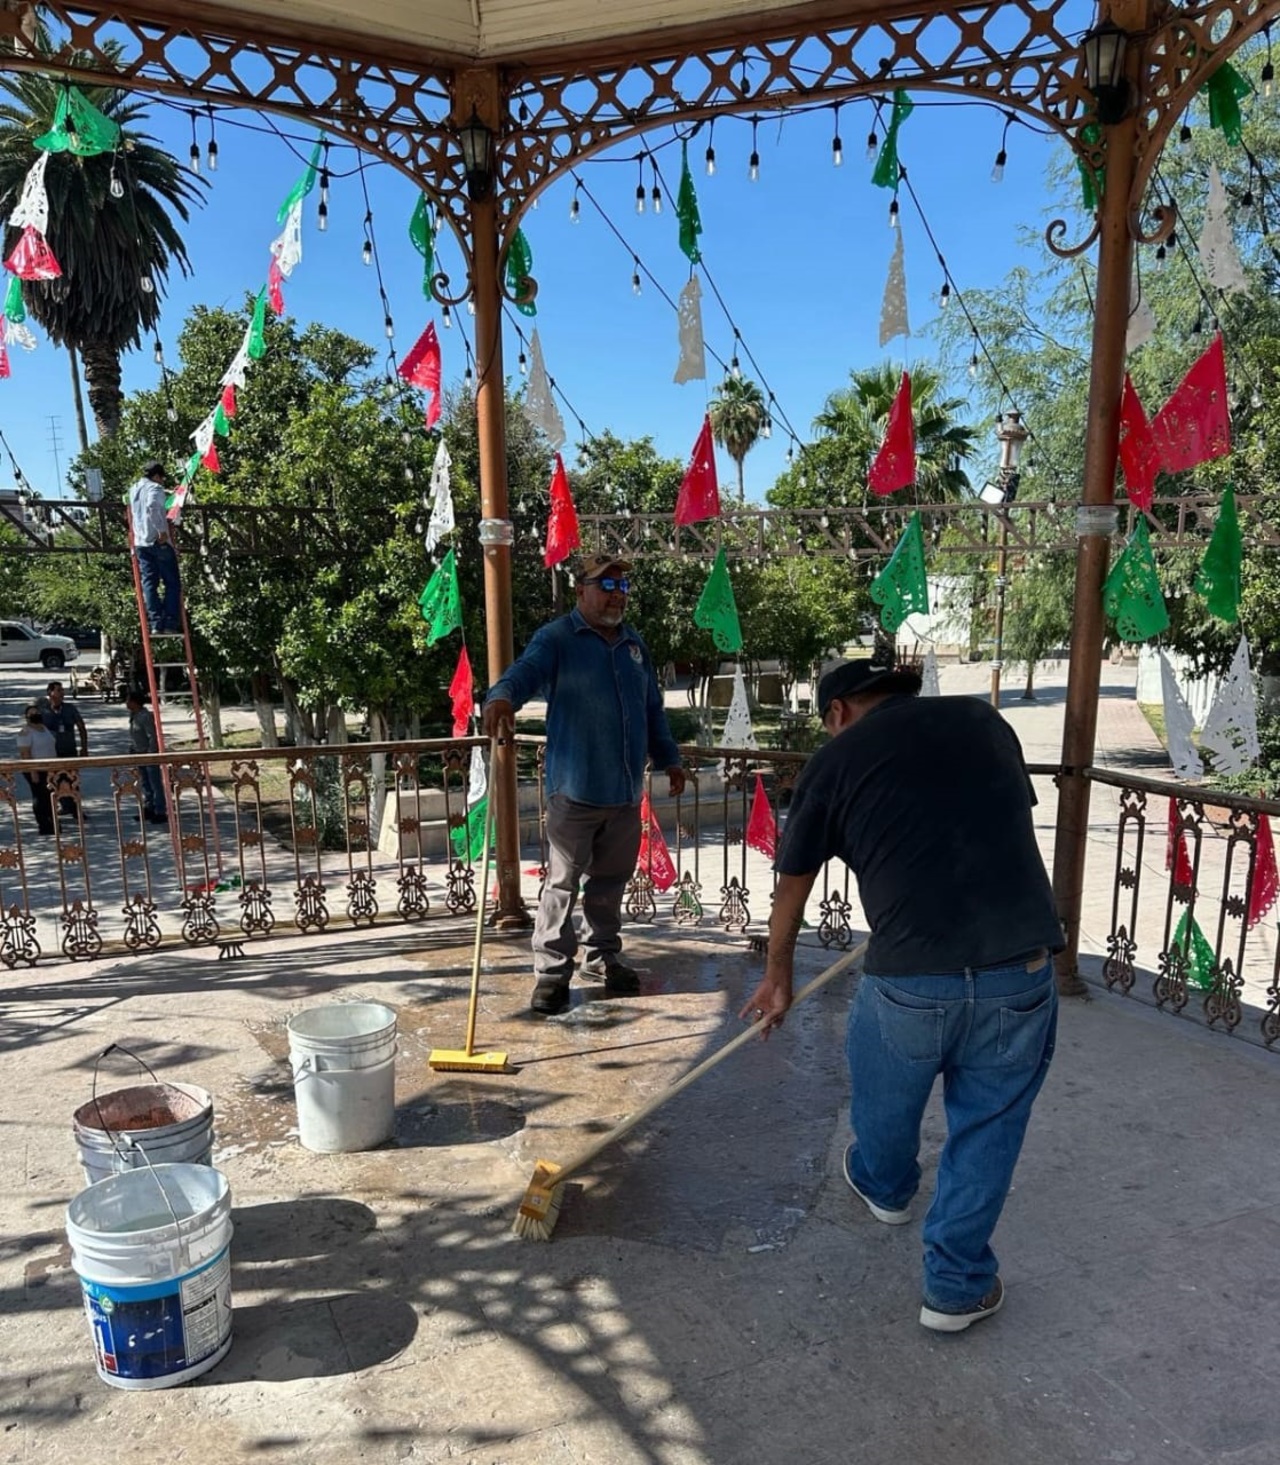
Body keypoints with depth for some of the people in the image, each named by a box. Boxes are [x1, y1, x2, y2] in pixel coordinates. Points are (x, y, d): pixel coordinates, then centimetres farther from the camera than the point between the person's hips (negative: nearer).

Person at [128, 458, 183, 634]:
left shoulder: (133, 490, 19)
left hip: (141, 543, 7)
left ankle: (155, 624, -4)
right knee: (172, 583, -2)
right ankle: (171, 624, -9)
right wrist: (162, 531, -22)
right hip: (159, 542, -7)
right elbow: (152, 506, -26)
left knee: (149, 583, 4)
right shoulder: (155, 488, -5)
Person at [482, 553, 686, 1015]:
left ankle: (604, 954, 32)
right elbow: (525, 671, -26)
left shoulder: (634, 644, 15)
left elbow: (653, 710, 23)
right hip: (574, 787, -6)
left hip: (626, 788, 6)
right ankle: (551, 970, 11)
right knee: (563, 881, 1)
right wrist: (502, 697, -47)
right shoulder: (557, 639, -5)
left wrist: (669, 759, 24)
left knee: (611, 879, 16)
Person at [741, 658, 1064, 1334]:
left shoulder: (835, 759, 3)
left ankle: (882, 1186, 56)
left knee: (885, 1100, 28)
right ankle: (957, 1285, 35)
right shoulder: (985, 720, 10)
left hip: (910, 978, -1)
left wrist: (777, 978, 28)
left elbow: (791, 888, 11)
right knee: (987, 1131, 21)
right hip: (1023, 969, 2)